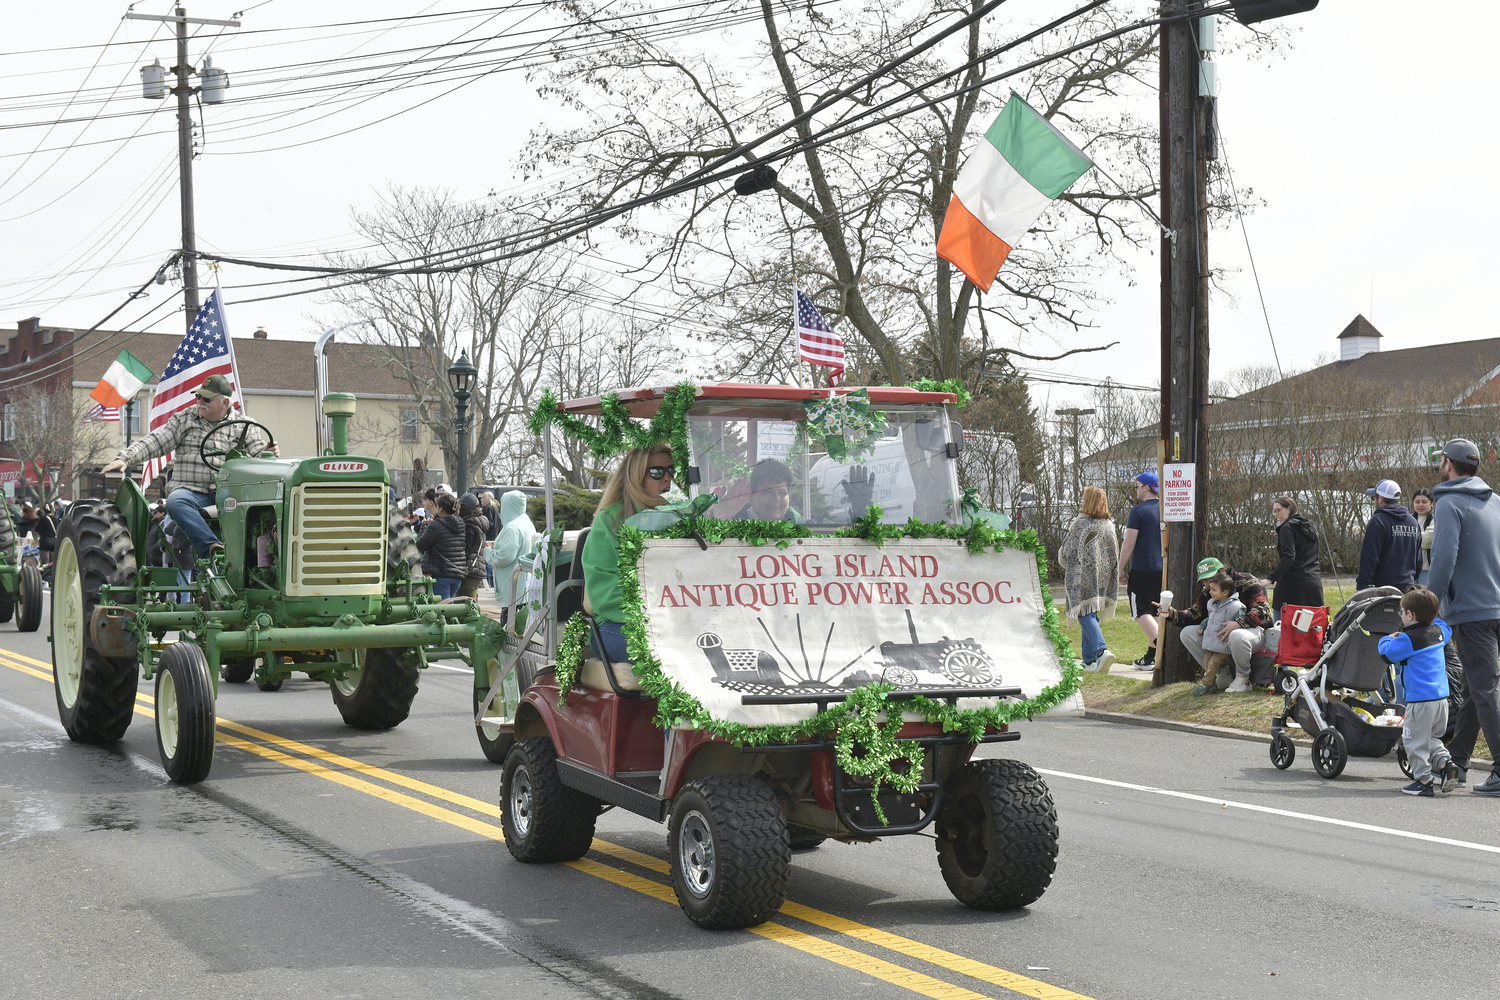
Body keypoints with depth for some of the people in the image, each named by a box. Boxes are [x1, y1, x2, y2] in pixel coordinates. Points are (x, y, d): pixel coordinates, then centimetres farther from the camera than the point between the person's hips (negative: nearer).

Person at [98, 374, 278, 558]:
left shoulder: (243, 426, 15)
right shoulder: (184, 419, 15)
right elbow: (155, 442, 9)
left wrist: (269, 454, -14)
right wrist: (124, 458, -5)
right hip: (192, 491, 1)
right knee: (176, 501, -36)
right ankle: (210, 547, -48)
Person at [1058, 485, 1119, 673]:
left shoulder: (1080, 524, -11)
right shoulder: (1109, 526, 6)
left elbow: (1066, 552, -6)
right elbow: (1114, 556, 11)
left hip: (1082, 577, -6)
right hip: (1102, 578, 6)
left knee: (1086, 615, -8)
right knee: (1091, 615, 14)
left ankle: (1101, 650, -29)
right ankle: (1090, 660, 17)